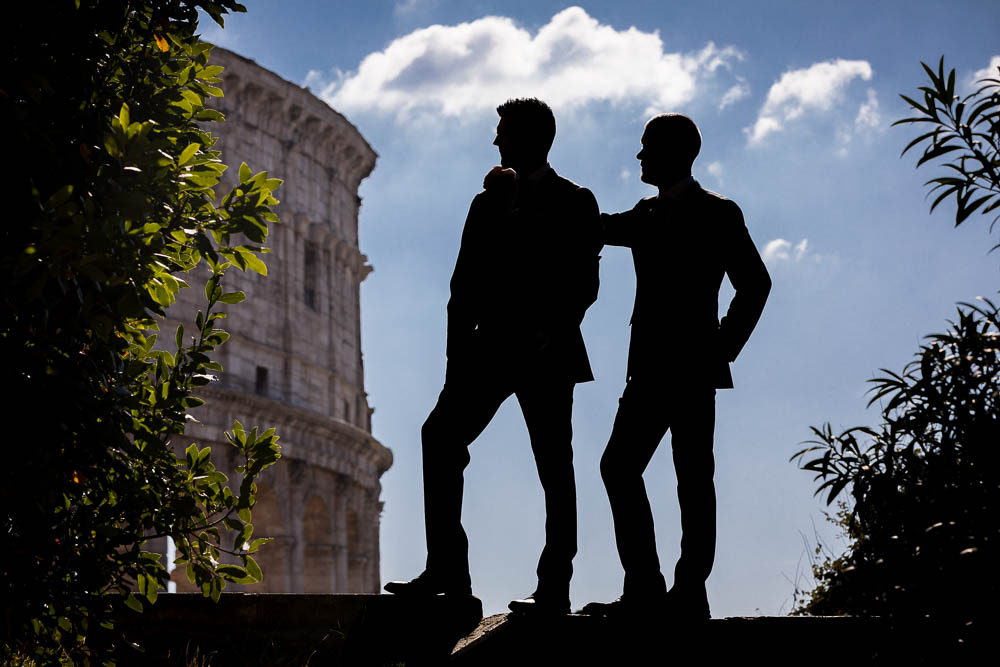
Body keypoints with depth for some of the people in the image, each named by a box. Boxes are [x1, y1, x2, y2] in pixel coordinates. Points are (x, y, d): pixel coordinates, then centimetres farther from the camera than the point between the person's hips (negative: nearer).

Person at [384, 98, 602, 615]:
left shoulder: (574, 203, 4)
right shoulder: (488, 202, 20)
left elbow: (584, 285, -5)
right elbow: (465, 285, 16)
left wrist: (551, 334, -20)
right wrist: (458, 357, 6)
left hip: (546, 354, -5)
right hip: (491, 348, 5)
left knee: (554, 468, -4)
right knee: (441, 436, -10)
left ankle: (554, 588, -1)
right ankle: (447, 570, -10)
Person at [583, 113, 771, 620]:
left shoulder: (717, 214, -2)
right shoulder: (648, 214, 19)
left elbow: (755, 284, -5)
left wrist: (722, 349, -7)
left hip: (693, 369, -7)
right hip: (650, 369, 7)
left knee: (693, 478, -4)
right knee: (619, 467, 3)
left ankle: (689, 594, 0)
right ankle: (644, 591, 7)